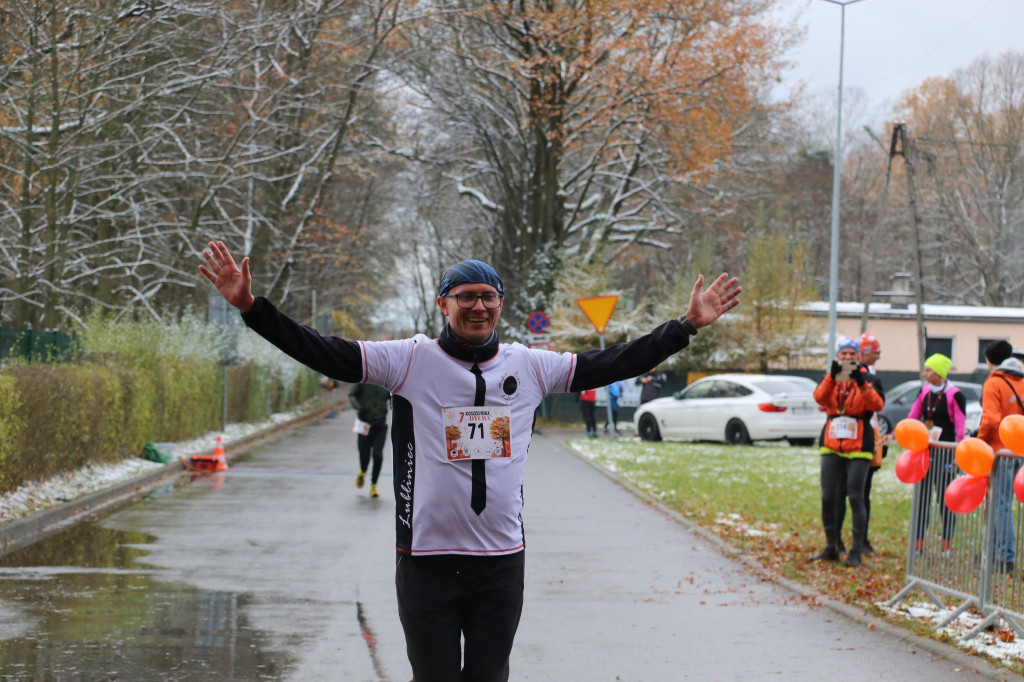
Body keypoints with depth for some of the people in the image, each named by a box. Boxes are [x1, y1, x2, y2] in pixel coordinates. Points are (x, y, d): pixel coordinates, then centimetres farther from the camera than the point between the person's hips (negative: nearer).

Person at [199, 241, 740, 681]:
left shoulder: (530, 366, 6)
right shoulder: (410, 360, -4)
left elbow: (612, 364, 12)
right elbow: (324, 352, -10)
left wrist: (686, 326, 11)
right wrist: (251, 307, -20)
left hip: (502, 560, 3)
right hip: (427, 559, -3)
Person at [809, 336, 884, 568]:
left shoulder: (866, 379, 3)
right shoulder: (831, 378, 9)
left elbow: (876, 405, -16)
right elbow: (820, 397, -13)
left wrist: (862, 384, -32)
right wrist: (832, 377, -30)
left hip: (858, 447, -3)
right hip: (831, 445, 3)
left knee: (856, 497, -6)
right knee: (828, 497, 2)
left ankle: (856, 552, -1)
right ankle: (831, 548, 13)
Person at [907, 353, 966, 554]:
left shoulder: (954, 395, -8)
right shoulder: (925, 391, 9)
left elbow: (960, 427, -8)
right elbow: (912, 417, 16)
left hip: (945, 452, -6)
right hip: (924, 449, 6)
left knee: (945, 498, -1)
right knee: (921, 497, 5)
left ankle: (946, 546, 5)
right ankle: (918, 544, 10)